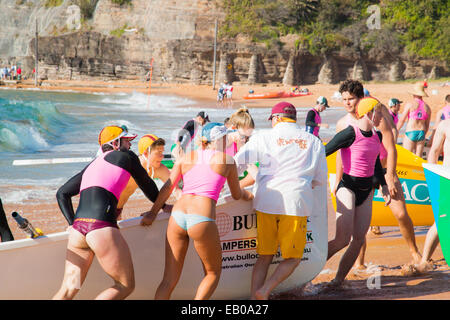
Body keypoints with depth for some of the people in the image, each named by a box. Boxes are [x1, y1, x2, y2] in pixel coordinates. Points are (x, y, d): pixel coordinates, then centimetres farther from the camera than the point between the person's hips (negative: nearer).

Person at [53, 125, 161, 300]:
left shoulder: (92, 165, 27)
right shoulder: (126, 156, 11)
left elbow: (62, 194, 26)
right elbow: (147, 185, 23)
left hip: (78, 228, 7)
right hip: (102, 228, -7)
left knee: (68, 290, 7)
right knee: (126, 286, 5)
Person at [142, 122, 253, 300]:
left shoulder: (187, 157, 18)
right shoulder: (227, 160, 11)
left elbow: (167, 187, 8)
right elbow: (237, 195, 23)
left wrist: (153, 213, 13)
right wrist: (247, 194, 45)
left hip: (177, 215, 4)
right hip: (202, 220, -4)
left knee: (169, 280, 8)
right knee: (213, 273, 18)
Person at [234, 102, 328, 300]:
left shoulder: (264, 137, 7)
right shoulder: (314, 142, 13)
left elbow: (237, 163, 1)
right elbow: (321, 179, 16)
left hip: (266, 202, 1)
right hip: (296, 203, -1)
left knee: (264, 257, 11)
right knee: (293, 259, 10)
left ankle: (255, 296, 1)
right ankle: (265, 291, -10)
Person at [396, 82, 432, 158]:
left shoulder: (410, 105, -5)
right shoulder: (427, 108, 7)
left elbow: (401, 120, -2)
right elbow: (427, 125, 13)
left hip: (410, 133, -4)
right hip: (421, 133, 4)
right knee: (418, 158, 8)